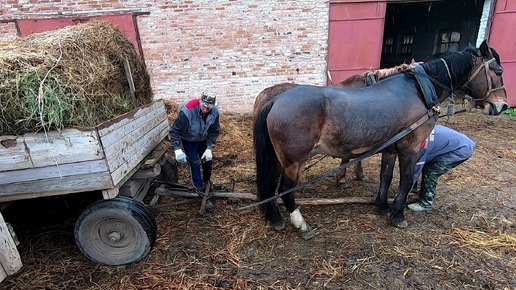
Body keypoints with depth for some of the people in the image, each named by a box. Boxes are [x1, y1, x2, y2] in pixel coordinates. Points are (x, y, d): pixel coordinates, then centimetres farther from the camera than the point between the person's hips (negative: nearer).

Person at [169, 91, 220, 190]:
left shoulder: (214, 112, -22)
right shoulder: (187, 111, -37)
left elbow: (214, 131, -9)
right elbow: (175, 131, -30)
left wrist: (209, 148, -16)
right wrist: (177, 149, -40)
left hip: (203, 140, 4)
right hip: (188, 141, -4)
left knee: (208, 160, 10)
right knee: (195, 164, -9)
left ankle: (206, 182, 36)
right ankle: (199, 189, 6)